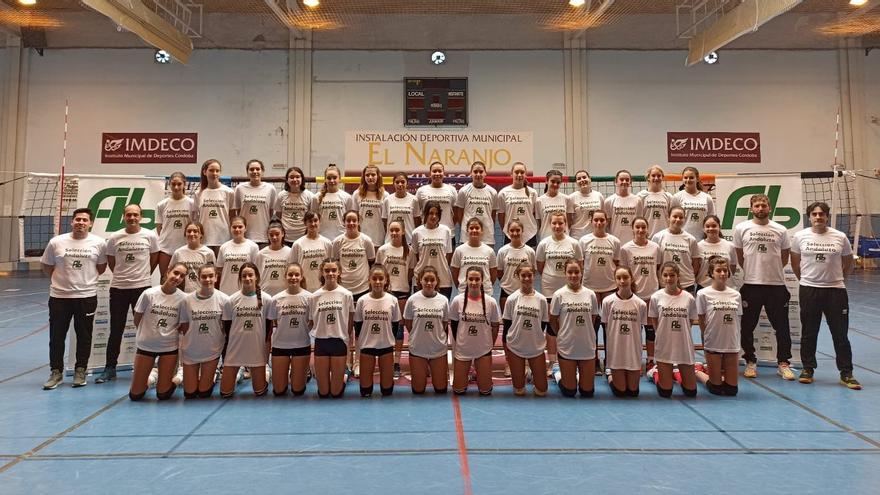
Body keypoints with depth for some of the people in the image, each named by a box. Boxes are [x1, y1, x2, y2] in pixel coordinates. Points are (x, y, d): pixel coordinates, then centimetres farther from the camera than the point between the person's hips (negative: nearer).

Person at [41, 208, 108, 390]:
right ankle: (56, 372, 19)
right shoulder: (56, 242, -3)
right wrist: (61, 279, 9)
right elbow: (46, 266, 9)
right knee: (56, 336, 6)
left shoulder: (99, 243, -3)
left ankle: (80, 371, 21)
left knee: (84, 336, 8)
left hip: (87, 296, 0)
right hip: (59, 296, 0)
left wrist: (86, 279, 8)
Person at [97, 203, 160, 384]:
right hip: (118, 288, 1)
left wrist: (143, 275, 9)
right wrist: (122, 275, 12)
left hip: (142, 287, -1)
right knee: (116, 330, 8)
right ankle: (110, 368, 18)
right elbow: (110, 261, 12)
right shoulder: (114, 238, 0)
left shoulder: (150, 236, -4)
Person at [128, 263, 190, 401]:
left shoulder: (183, 298, -12)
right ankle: (150, 375, 35)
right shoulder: (149, 294, -12)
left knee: (163, 395, 5)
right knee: (135, 395, 7)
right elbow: (137, 321, 0)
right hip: (146, 345, 1)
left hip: (170, 347, 0)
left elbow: (184, 327, -2)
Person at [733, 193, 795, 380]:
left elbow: (785, 257, 13)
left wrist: (772, 270, 10)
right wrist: (752, 271, 10)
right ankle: (750, 362, 21)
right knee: (748, 326, 7)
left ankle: (783, 363, 19)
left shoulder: (780, 230, 2)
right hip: (751, 285, -1)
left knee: (782, 327, 6)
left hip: (776, 284, 1)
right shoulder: (741, 228, 0)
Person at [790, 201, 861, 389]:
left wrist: (838, 279, 13)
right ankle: (808, 369, 21)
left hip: (835, 291, 0)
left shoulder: (840, 237, -1)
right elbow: (795, 263, 12)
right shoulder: (800, 237, -1)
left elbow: (848, 263, 12)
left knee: (840, 334, 3)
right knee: (808, 333, 9)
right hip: (808, 290, 0)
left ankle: (846, 373, 13)